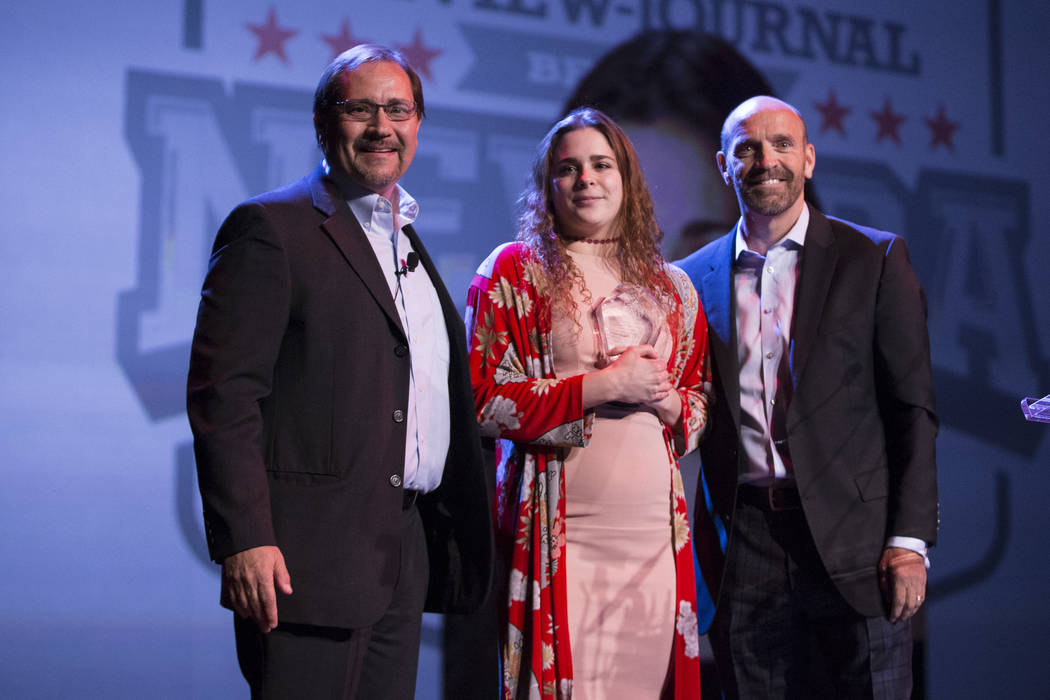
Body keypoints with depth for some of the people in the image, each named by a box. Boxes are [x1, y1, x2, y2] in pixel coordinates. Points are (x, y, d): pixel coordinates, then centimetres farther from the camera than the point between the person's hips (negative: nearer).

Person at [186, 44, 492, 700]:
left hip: (405, 551, 8)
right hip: (310, 558, -8)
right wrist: (244, 541, -20)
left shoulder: (407, 241, 19)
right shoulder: (270, 227, -6)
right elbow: (223, 393, -13)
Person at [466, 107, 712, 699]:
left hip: (654, 529, 4)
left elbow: (701, 406, 20)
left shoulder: (671, 287, 16)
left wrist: (665, 401, -3)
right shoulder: (514, 271, 3)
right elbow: (486, 402, -5)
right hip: (560, 531, -4)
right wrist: (604, 387, -11)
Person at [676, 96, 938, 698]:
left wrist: (910, 540, -8)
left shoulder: (875, 259, 3)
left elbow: (913, 408, 0)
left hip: (854, 537, -2)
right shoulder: (695, 279, 10)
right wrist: (699, 541, 6)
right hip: (743, 544, 2)